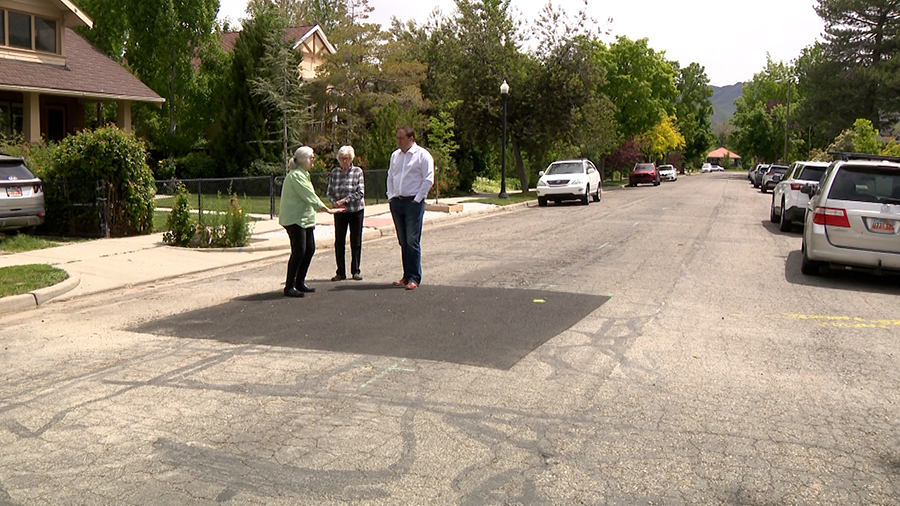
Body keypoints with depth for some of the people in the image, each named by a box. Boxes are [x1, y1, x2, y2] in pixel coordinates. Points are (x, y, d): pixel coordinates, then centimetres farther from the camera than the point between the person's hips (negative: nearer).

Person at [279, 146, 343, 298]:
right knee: (299, 251, -14)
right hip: (294, 219, -10)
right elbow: (310, 196, -20)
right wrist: (328, 209, -17)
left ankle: (300, 283, 20)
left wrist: (312, 219, 21)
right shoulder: (295, 175, -15)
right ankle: (289, 287, -8)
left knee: (310, 249, 9)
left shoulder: (304, 174, 18)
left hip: (305, 219, 10)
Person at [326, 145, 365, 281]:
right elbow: (329, 192, 6)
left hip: (356, 210, -2)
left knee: (356, 242, 3)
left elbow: (360, 193, -10)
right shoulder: (334, 173, 4)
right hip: (339, 212, 2)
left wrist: (344, 200, -17)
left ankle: (355, 271, 13)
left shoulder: (358, 172, -4)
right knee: (339, 242, 2)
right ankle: (340, 272, 10)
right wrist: (335, 203, -13)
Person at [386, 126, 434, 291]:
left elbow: (428, 180, -9)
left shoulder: (422, 155, -5)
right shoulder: (395, 155, 15)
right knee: (403, 242, 9)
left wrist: (417, 199, -11)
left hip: (413, 202, -6)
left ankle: (414, 278, -3)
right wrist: (390, 196, 11)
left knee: (412, 241, -7)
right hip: (397, 202, 6)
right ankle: (406, 276, 16)